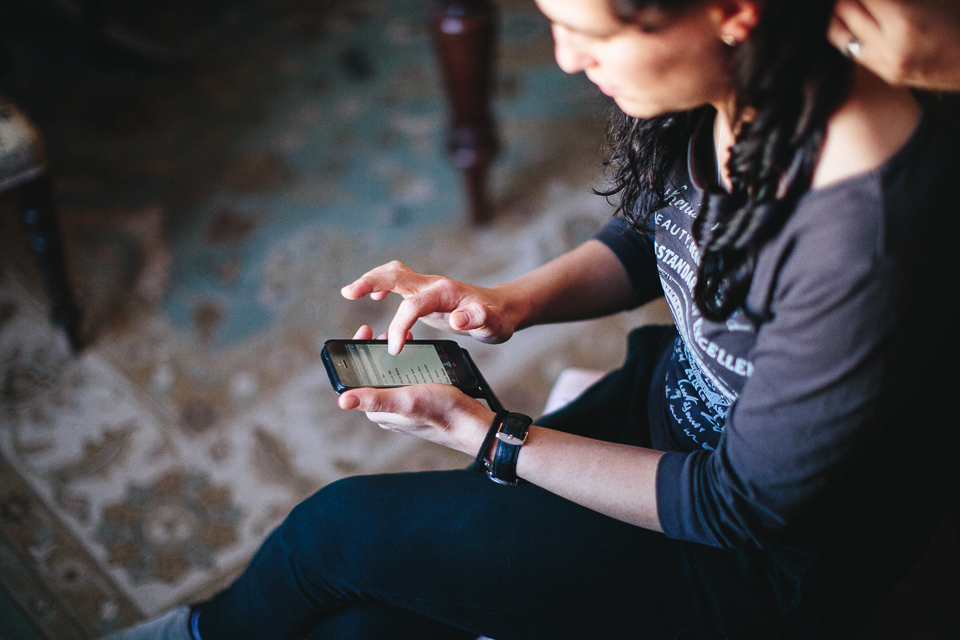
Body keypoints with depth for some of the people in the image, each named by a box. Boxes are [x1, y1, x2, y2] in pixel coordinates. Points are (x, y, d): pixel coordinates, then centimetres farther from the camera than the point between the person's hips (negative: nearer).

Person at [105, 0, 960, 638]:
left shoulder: (864, 241, -38)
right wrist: (510, 303, -11)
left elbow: (742, 505, -24)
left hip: (778, 559, -6)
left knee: (343, 528, -5)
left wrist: (487, 437, -21)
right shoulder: (720, 94, -15)